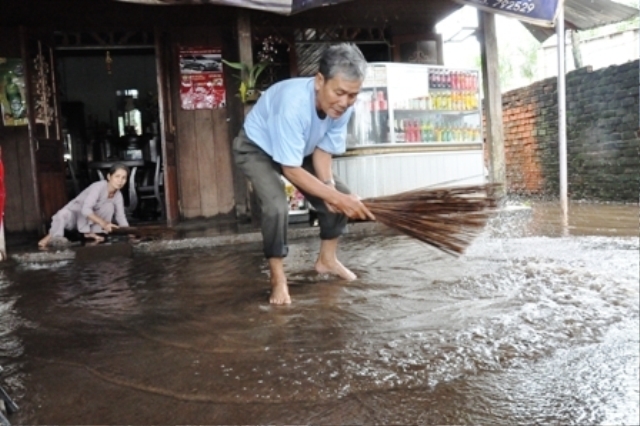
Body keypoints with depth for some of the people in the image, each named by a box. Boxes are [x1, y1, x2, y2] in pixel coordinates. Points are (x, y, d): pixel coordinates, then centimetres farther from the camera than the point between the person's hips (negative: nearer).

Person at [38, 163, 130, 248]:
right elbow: (85, 210, -38)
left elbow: (121, 216, -9)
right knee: (63, 215, -39)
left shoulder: (118, 195, -9)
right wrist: (103, 223, -47)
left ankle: (90, 232, -8)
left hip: (87, 220, 5)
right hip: (74, 213, -5)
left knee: (109, 206, -19)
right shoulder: (98, 187, -29)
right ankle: (52, 236, -9)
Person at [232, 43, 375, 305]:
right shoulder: (293, 102, -42)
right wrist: (333, 196, -42)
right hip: (256, 148, -6)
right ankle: (277, 276, -8)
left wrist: (331, 189, -27)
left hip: (300, 149, 6)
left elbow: (323, 150, -11)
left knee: (343, 196, -1)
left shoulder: (342, 107, -23)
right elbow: (291, 169, -37)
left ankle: (326, 259, 19)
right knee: (276, 206, -29)